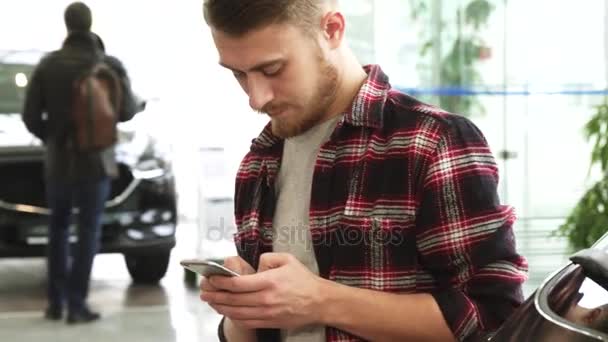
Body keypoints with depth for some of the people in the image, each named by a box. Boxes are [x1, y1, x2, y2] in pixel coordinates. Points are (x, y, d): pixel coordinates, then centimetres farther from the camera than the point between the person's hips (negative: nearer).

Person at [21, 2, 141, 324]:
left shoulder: (47, 64, -1)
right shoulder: (109, 65, -8)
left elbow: (30, 116, -3)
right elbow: (126, 111, -8)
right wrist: (135, 102, 15)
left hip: (58, 159, 2)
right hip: (95, 159, -2)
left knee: (57, 228, 16)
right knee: (89, 231, 4)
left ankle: (55, 302, 16)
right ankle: (76, 303, 0)